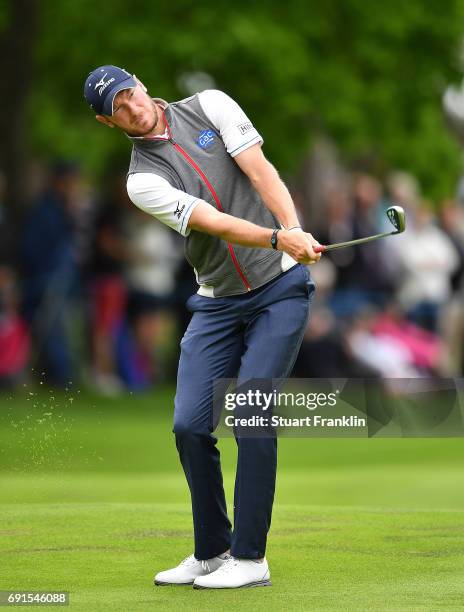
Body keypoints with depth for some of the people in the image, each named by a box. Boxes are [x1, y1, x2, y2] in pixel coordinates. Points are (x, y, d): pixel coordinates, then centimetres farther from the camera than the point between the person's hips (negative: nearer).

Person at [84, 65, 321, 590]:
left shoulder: (209, 107, 0)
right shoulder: (142, 181, -4)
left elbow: (259, 171, -9)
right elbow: (214, 223, -18)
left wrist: (296, 230, -25)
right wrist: (278, 238, -33)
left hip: (281, 286, -2)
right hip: (217, 304, 2)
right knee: (190, 425, -5)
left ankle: (249, 557, -7)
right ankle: (211, 552, 13)